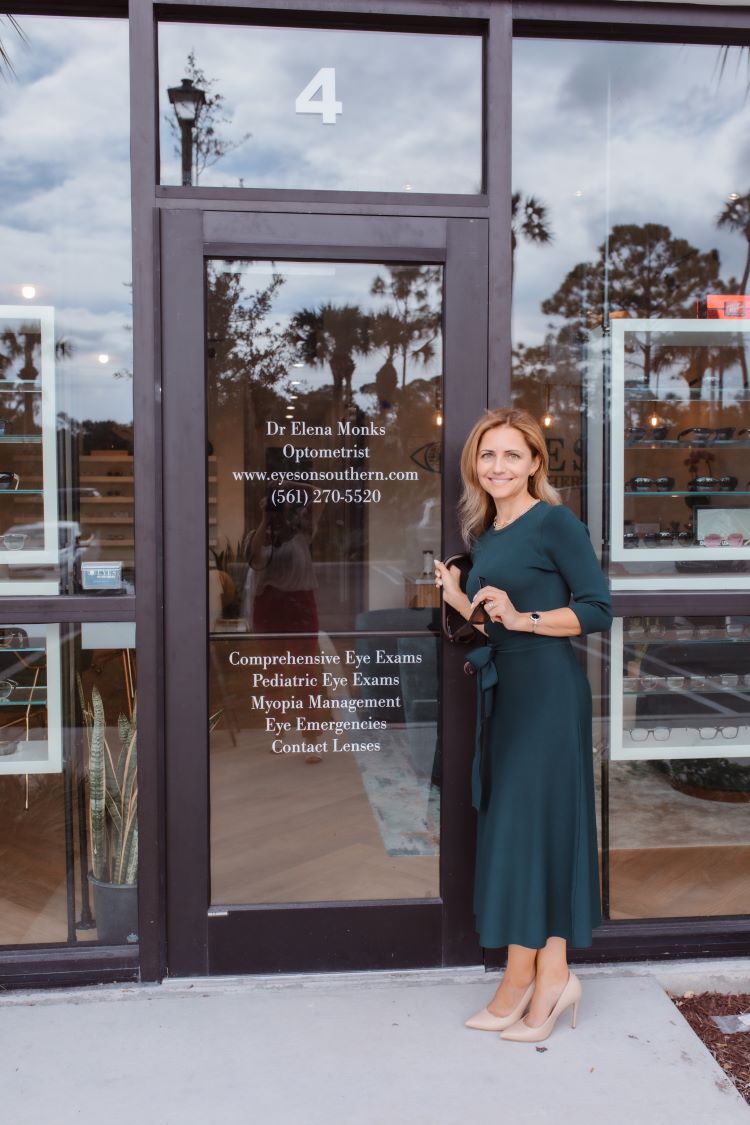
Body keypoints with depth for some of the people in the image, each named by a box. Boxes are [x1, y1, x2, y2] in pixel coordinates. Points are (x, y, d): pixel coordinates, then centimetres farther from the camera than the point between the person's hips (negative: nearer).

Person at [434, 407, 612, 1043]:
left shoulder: (555, 523, -8)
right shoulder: (485, 534, 15)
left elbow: (598, 609, -12)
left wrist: (523, 618, -20)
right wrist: (460, 601, 4)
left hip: (548, 691, -8)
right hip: (503, 691, 8)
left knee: (526, 823, -3)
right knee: (516, 824, 9)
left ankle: (521, 980, 12)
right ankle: (551, 976, 19)